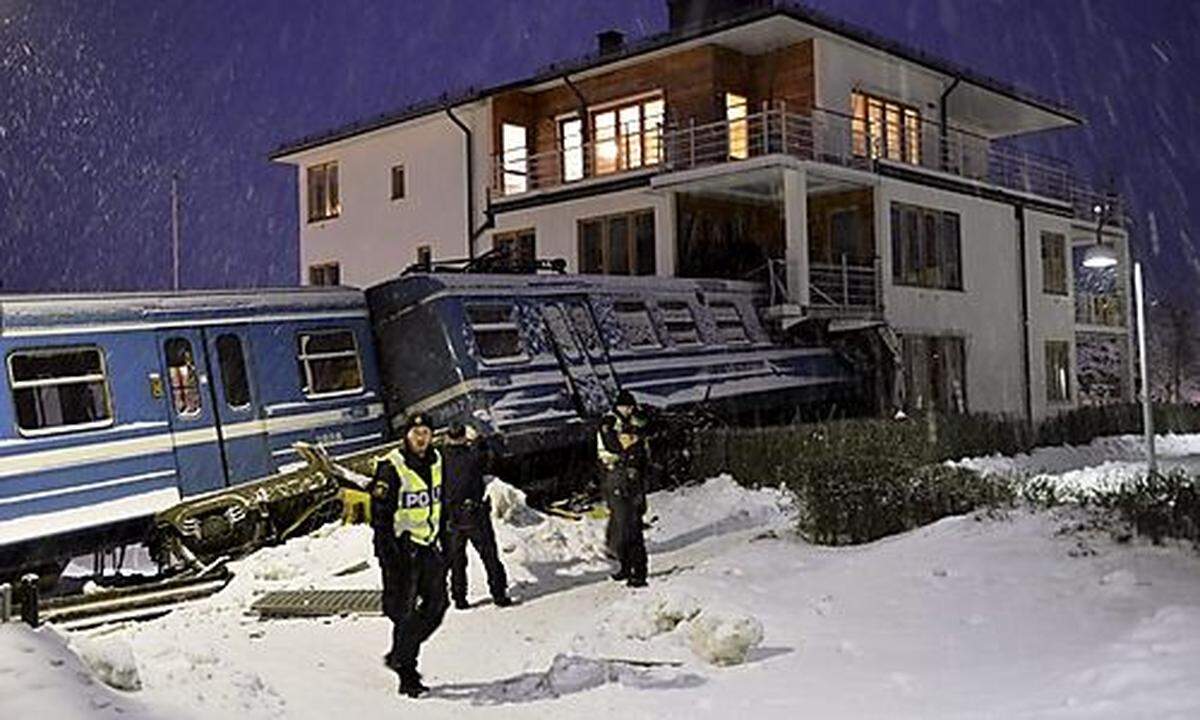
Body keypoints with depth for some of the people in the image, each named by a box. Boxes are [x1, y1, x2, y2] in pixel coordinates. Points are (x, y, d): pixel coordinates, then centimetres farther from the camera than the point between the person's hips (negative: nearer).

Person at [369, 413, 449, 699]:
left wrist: (442, 536, 18)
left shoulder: (435, 461, 7)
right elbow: (380, 515, -15)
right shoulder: (391, 468, -15)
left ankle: (399, 655, 25)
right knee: (405, 611, -3)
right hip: (401, 549, -7)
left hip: (429, 546, 7)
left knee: (437, 604, 7)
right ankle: (407, 674, 9)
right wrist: (390, 555, -19)